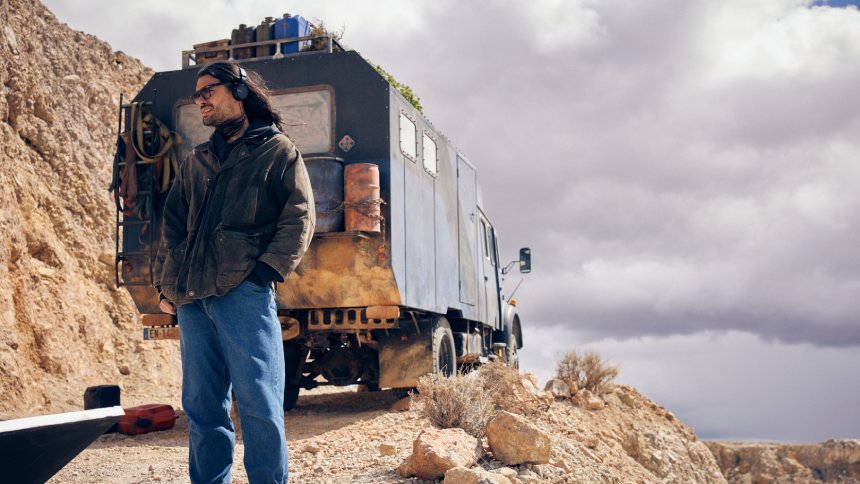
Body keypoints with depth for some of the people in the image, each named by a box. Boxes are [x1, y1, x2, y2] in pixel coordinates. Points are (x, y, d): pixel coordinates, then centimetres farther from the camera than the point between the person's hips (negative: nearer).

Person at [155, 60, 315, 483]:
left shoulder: (277, 150, 7)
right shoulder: (197, 161, 24)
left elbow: (299, 218, -3)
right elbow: (173, 224, 23)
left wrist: (268, 269, -15)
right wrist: (166, 282, 11)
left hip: (244, 294, -6)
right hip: (191, 298, 6)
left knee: (258, 405, -8)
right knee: (202, 407, 8)